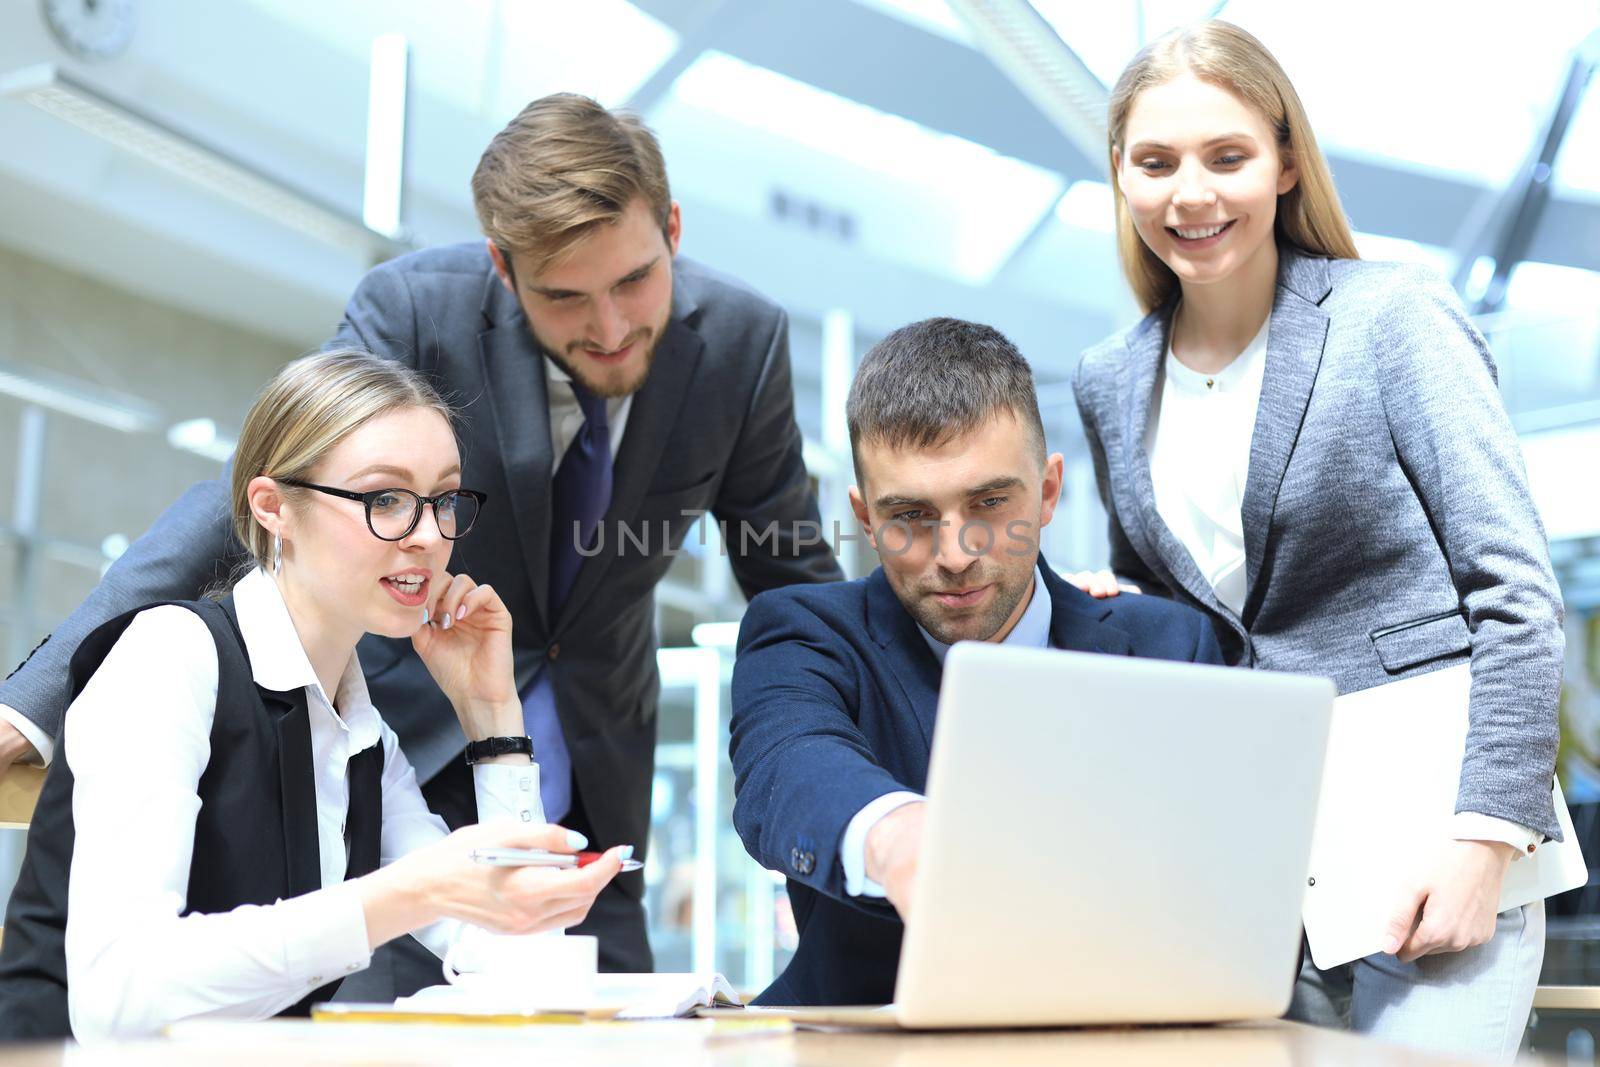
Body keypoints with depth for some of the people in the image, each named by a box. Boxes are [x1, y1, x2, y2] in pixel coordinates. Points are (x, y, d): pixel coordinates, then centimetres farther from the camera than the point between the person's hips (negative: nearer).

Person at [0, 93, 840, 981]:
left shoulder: (740, 339, -13)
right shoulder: (414, 309, -21)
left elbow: (794, 573, 1)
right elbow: (242, 507, -23)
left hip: (589, 794, 3)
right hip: (402, 757, -2)